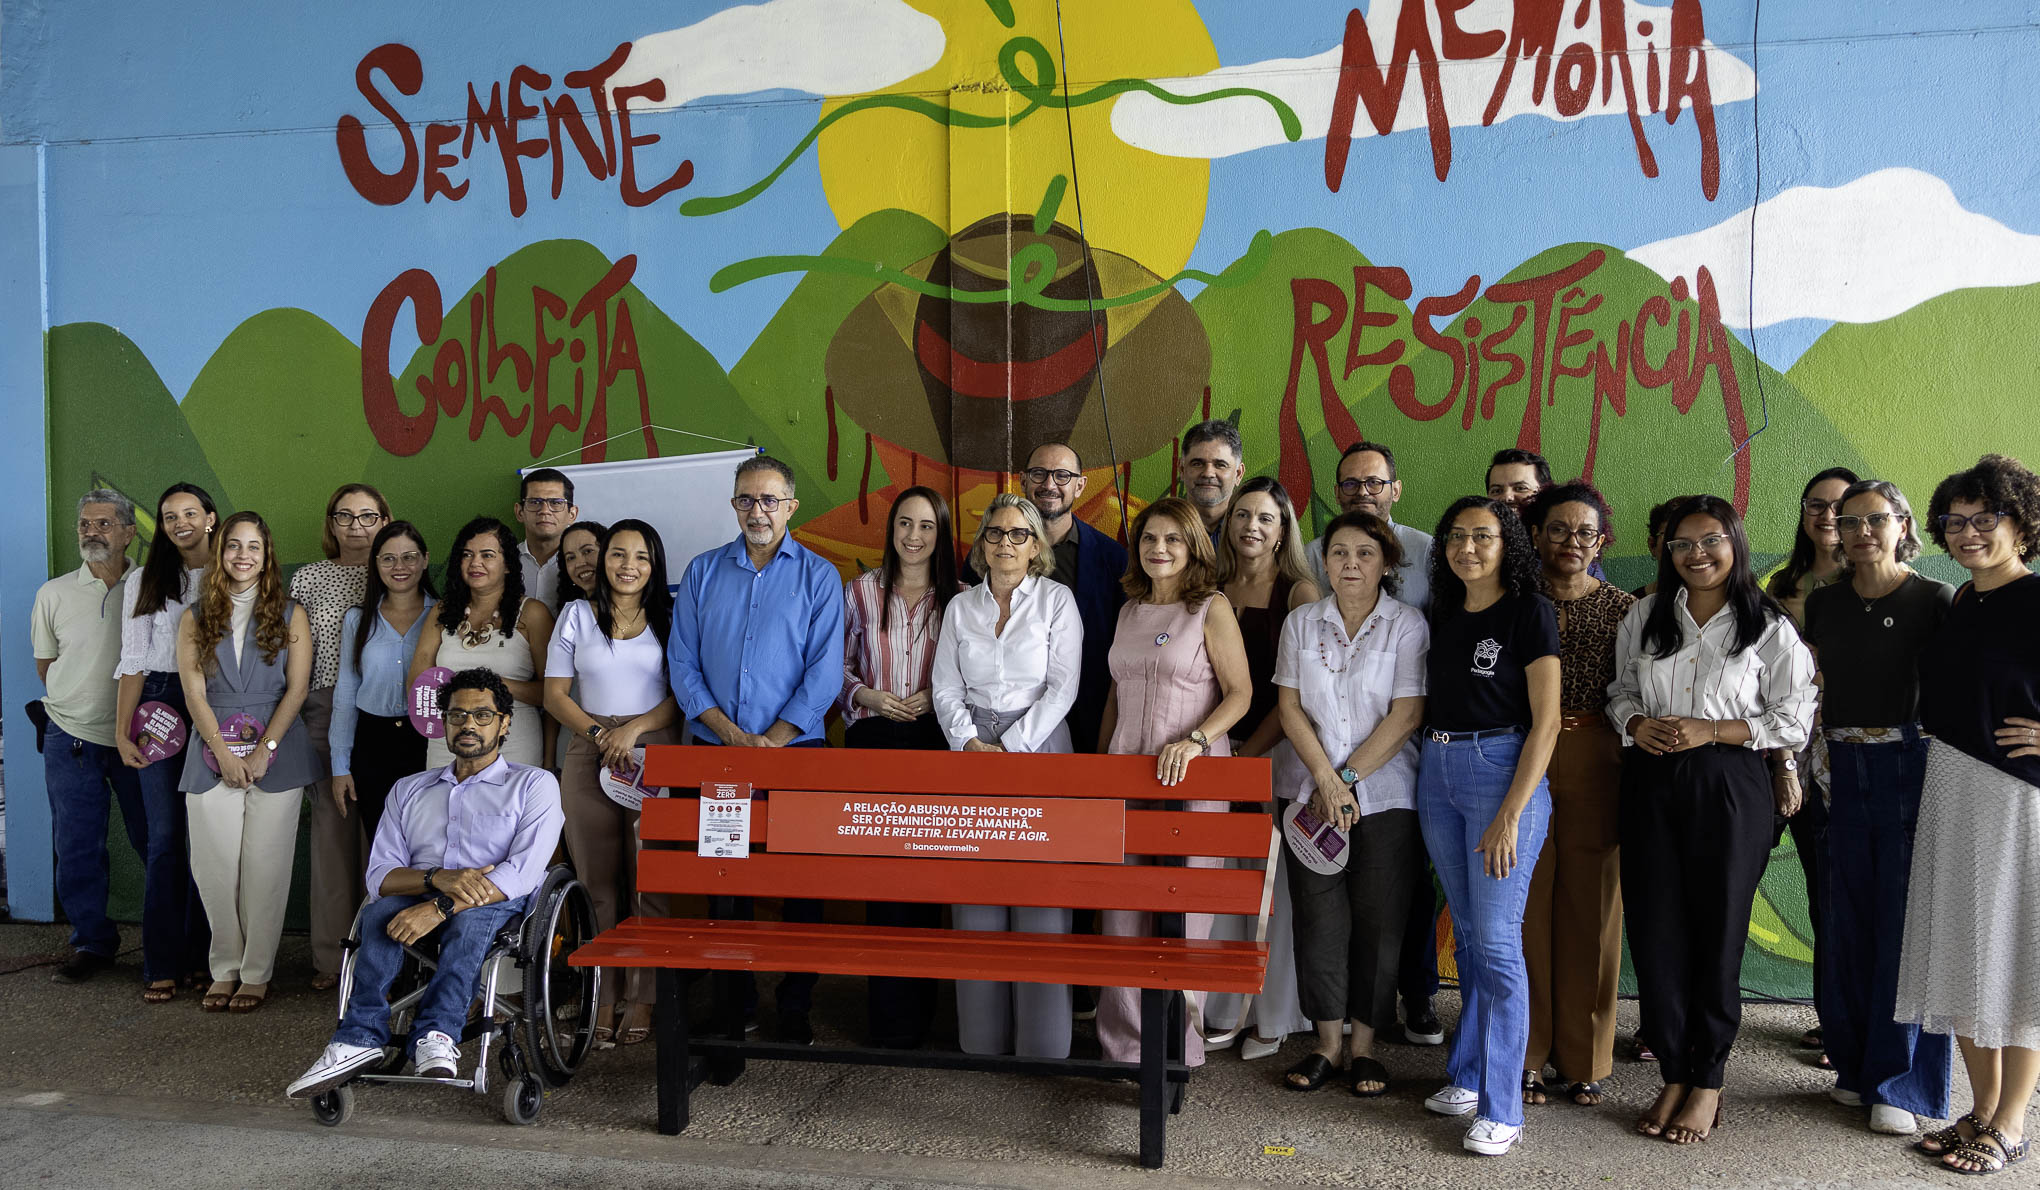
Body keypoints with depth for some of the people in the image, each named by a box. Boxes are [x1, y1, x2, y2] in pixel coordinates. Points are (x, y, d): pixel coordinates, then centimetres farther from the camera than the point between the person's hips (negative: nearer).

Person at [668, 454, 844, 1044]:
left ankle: (796, 1006, 11)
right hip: (715, 751, 2)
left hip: (795, 751, -2)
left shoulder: (819, 576, 3)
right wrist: (729, 732, -7)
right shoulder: (703, 572, 9)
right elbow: (682, 663, 5)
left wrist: (774, 739, -13)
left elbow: (824, 671, -4)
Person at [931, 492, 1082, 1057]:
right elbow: (945, 686, 9)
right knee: (974, 895, 2)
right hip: (971, 753, 3)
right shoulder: (961, 606, 12)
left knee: (1039, 893, -5)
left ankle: (1041, 1043, 3)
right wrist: (969, 742, -7)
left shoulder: (1057, 601, 2)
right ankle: (981, 1036, 11)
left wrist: (1010, 748, -11)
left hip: (1037, 748, -3)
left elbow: (1062, 687, -5)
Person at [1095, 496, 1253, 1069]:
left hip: (1191, 774, -5)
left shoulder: (1212, 608, -2)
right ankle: (1124, 1039, 15)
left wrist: (1194, 740, -21)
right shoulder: (1130, 611, 15)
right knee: (1121, 909, 4)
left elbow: (1240, 693, -7)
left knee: (1183, 908, -3)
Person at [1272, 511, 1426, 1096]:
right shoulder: (1302, 623, 7)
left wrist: (1348, 778, -11)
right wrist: (1325, 778, -9)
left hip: (1384, 795, -2)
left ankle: (1364, 1045, 16)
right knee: (1318, 917, 3)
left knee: (1378, 921, 2)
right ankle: (1328, 1042, 16)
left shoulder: (1407, 624, -2)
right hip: (1310, 790, 2)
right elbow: (1289, 706, 2)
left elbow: (1406, 715, -8)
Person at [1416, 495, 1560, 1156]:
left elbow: (1545, 721, -11)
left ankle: (1501, 1106, 2)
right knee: (1468, 934, 14)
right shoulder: (1442, 617, 12)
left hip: (1504, 772, -6)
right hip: (1437, 772, 6)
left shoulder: (1530, 612, -6)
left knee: (1497, 940, -6)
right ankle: (1469, 1074, 25)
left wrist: (1510, 815, -17)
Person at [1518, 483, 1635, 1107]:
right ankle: (1527, 1057, 13)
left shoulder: (1623, 608, 6)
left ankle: (1584, 1063, 17)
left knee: (1591, 911, 4)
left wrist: (1586, 719, -5)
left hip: (1596, 769, 0)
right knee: (1525, 909, 1)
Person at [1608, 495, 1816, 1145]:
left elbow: (1793, 719, -2)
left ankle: (1708, 1081, 19)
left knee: (1718, 931, 4)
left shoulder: (1769, 627, -2)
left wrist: (1711, 731, -13)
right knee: (1654, 929, 3)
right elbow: (1620, 689, 16)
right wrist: (1636, 722, -5)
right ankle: (1674, 1073, 18)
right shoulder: (1644, 617, 9)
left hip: (1730, 784, -3)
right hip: (1650, 781, 3)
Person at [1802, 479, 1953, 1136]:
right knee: (1849, 916, 8)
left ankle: (1900, 1083, 9)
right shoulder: (1824, 602, 11)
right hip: (1844, 767, 4)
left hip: (1913, 764, -4)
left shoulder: (1936, 601, -2)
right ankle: (1856, 1063, 22)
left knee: (1907, 918, -1)